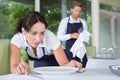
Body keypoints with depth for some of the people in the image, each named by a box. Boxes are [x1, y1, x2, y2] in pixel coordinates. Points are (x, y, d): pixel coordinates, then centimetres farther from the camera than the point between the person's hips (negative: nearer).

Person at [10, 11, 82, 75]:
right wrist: (19, 68, -58)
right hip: (38, 65, 2)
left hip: (54, 63, -1)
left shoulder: (50, 37, -30)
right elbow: (13, 67, -37)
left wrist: (70, 65, -49)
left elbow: (64, 64, -28)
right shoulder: (17, 39, -27)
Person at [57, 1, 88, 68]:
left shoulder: (83, 22, 8)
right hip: (69, 50, -2)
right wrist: (71, 35, -20)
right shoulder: (65, 21, 0)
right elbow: (59, 36, -4)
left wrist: (82, 36, -12)